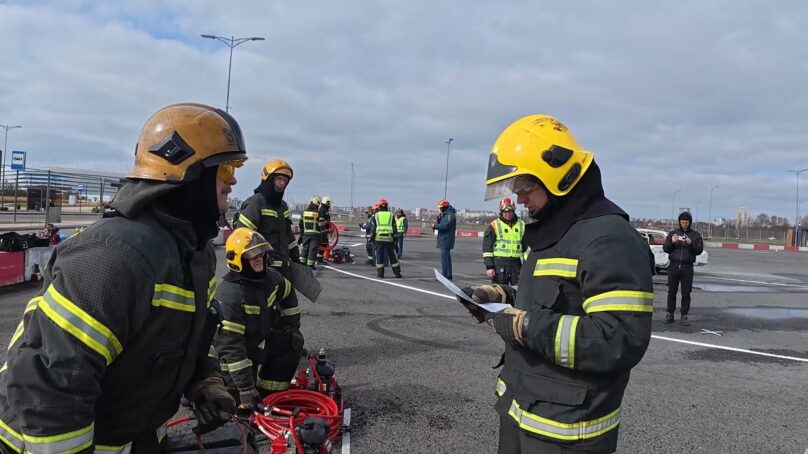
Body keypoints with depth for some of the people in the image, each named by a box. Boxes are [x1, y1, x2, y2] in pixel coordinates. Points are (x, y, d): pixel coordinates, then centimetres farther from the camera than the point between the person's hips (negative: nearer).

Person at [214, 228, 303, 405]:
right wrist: (245, 386, -33)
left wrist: (292, 326, 6)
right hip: (234, 352, -7)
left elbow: (289, 296, 14)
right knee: (244, 400, -12)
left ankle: (267, 393, 5)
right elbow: (231, 345, -33)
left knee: (293, 343, -3)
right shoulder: (229, 294, -32)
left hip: (260, 341, 7)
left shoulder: (270, 277, -10)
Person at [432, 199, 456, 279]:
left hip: (446, 240, -11)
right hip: (444, 240, 11)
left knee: (444, 258, -12)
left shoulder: (450, 215, -14)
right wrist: (439, 217, 3)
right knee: (447, 257, 15)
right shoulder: (445, 214, 18)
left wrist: (435, 226, -12)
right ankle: (449, 275, 23)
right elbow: (440, 224, 19)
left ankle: (444, 275, -12)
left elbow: (445, 226, -24)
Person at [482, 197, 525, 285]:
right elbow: (487, 247, -4)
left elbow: (526, 247, 17)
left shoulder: (522, 226, 12)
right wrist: (489, 266, -10)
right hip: (499, 263, -3)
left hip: (516, 263, 4)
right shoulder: (494, 226, 0)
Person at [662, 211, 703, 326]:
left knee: (686, 293, 0)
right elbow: (665, 248, 6)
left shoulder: (696, 235, 8)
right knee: (672, 291, 3)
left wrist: (690, 244, -16)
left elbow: (699, 250, 0)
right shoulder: (673, 233, 10)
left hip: (687, 267, 0)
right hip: (674, 265, 1)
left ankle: (684, 315, 7)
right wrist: (672, 242, -13)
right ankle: (669, 314, 10)